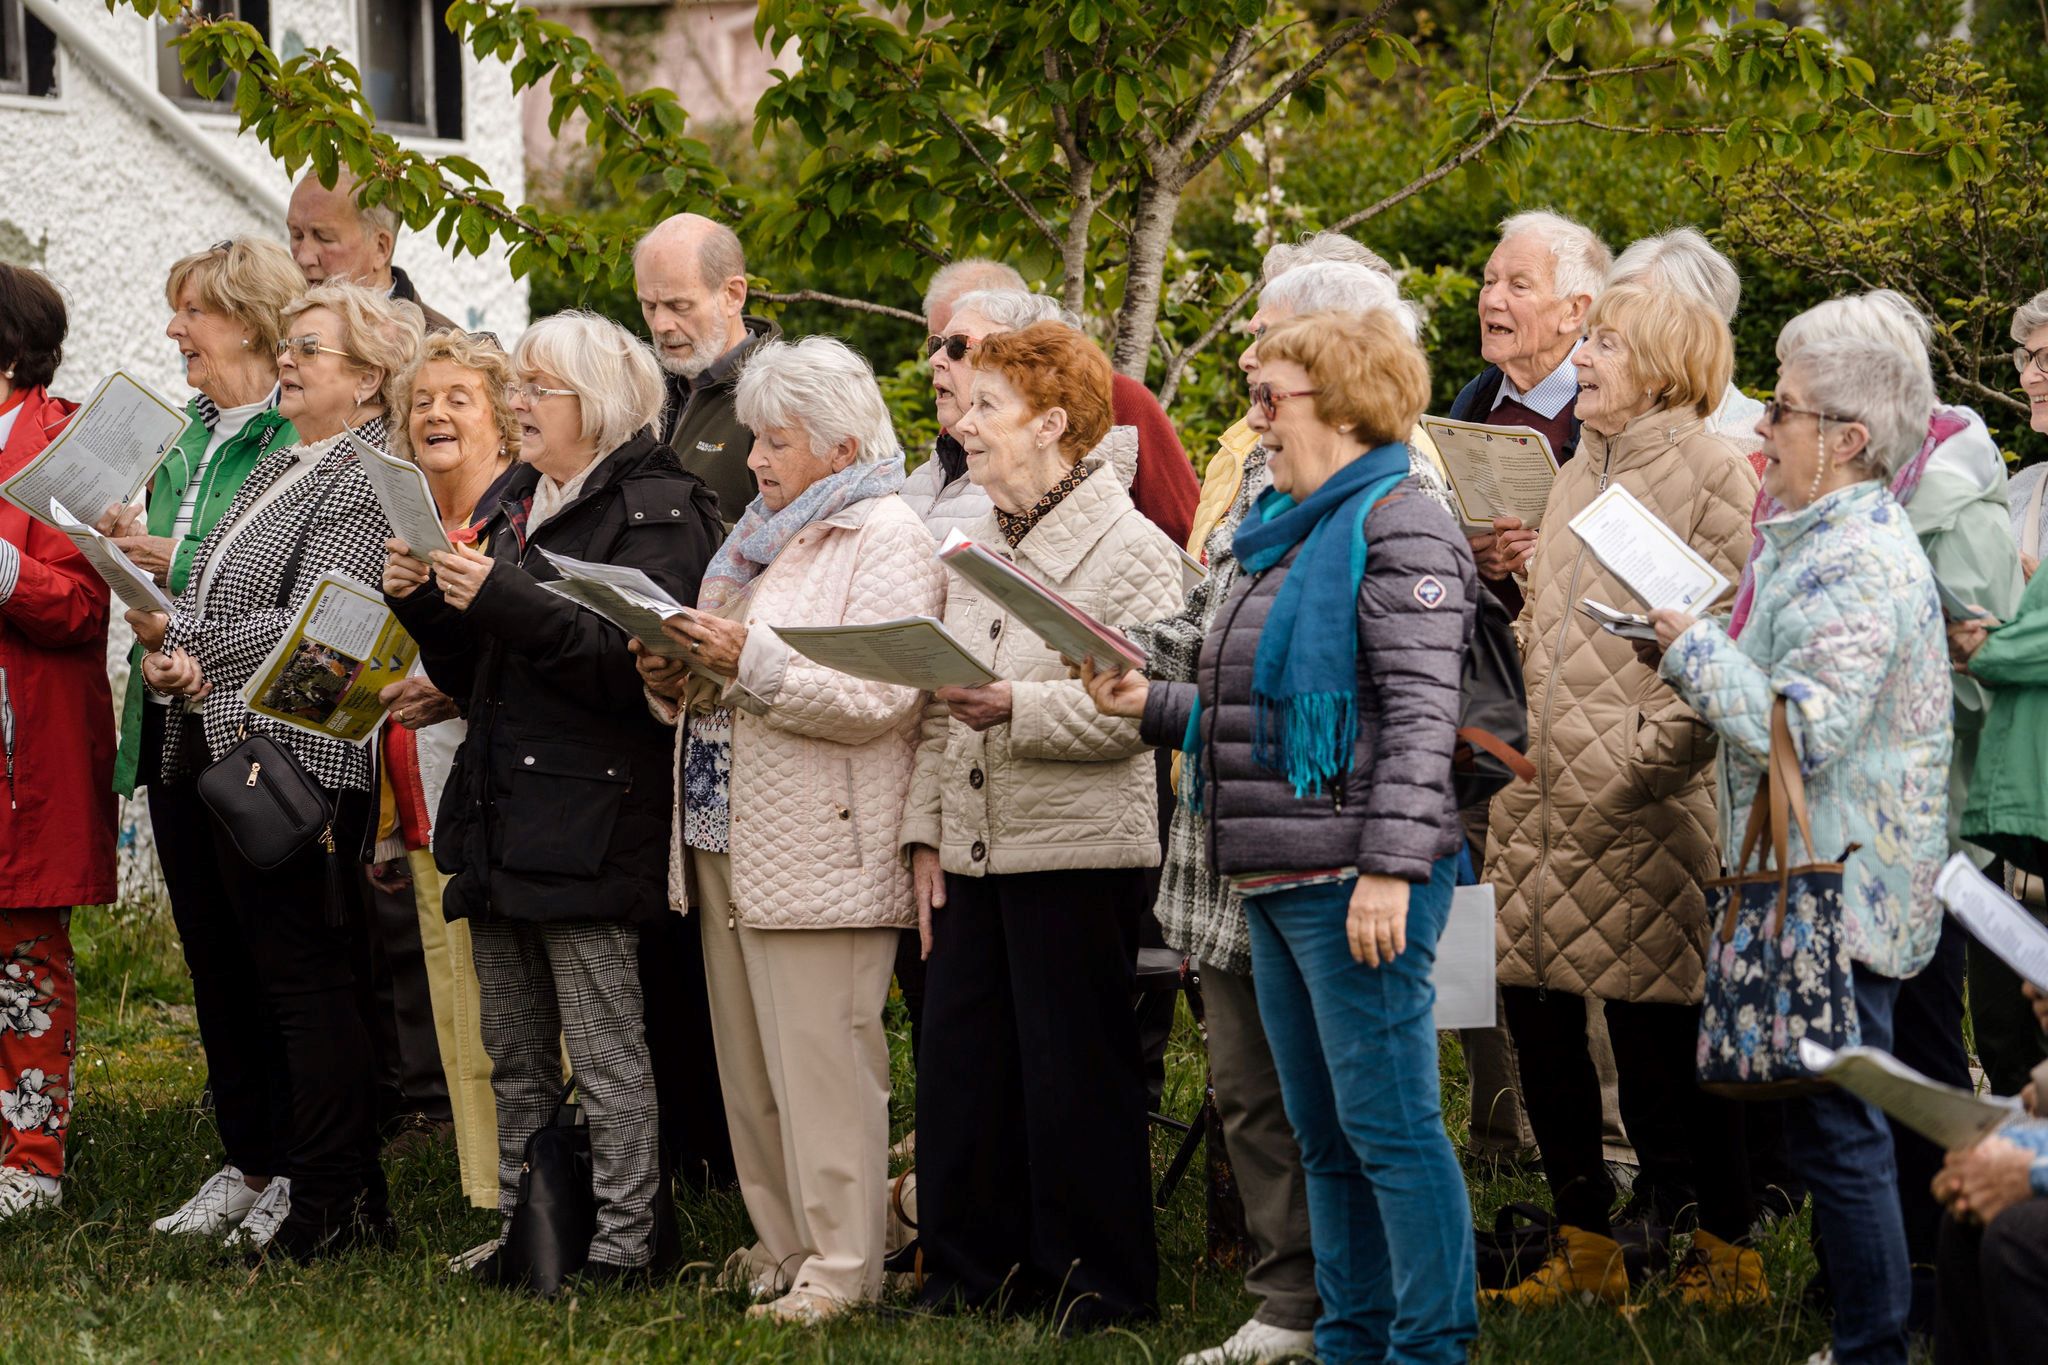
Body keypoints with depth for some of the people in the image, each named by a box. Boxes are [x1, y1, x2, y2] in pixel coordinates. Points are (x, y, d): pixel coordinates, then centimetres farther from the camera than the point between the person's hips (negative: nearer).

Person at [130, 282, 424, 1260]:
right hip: (214, 747, 10)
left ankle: (334, 1206, -2)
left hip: (292, 757, -10)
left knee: (304, 978, -6)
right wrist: (162, 651, -3)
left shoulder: (369, 481, -11)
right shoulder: (277, 470, 19)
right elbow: (209, 598, 17)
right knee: (227, 972, 12)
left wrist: (183, 640, -15)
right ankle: (264, 1173, 20)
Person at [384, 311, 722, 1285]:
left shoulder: (658, 512, -7)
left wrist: (505, 600, -23)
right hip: (499, 820, 9)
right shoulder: (515, 504, 18)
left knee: (605, 1054, -5)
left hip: (589, 826, -8)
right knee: (513, 1057, 13)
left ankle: (621, 1242, -1)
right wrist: (424, 601, 3)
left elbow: (637, 663, -20)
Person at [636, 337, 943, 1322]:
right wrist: (678, 678, 6)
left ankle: (840, 1267, -4)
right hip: (731, 837, 9)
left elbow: (874, 701, -17)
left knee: (819, 1060, -8)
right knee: (750, 1064, 10)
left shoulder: (887, 538, -6)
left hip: (821, 854, -9)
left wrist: (751, 660, -21)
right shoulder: (764, 534, 21)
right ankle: (783, 1247, 17)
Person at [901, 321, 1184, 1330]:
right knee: (958, 1059, 8)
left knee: (1072, 1071, -2)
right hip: (973, 849, 7)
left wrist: (1018, 707, -25)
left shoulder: (1132, 552, -8)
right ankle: (974, 1271, 19)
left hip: (1077, 849, -7)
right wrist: (926, 832, 10)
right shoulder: (974, 547, 15)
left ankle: (1096, 1285, 8)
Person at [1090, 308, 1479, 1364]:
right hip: (1278, 880, 10)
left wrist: (1390, 866, -24)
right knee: (1324, 1137, 13)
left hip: (1352, 878, -10)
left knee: (1387, 1126, -8)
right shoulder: (1290, 534, 20)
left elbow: (1419, 714, -17)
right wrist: (1154, 705, 11)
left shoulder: (1397, 529, -10)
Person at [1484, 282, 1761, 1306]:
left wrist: (1663, 744, -17)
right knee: (1534, 1011, 6)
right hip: (1549, 796, 8)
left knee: (1656, 1029, -5)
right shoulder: (1579, 475, 19)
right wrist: (1532, 742, 13)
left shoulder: (1711, 472, -6)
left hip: (1645, 803, -8)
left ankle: (1724, 1254, 6)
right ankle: (1584, 1248, 17)